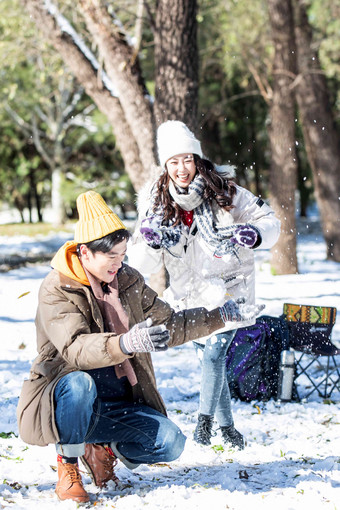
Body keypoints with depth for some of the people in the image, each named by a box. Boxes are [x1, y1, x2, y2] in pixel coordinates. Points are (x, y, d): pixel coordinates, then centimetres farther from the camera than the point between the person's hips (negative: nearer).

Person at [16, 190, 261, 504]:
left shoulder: (129, 281, 5)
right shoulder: (56, 290, -15)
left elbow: (168, 325, 15)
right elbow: (75, 348, -31)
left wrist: (219, 317, 5)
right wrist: (125, 344, -50)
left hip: (118, 407, 5)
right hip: (62, 402, -5)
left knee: (170, 442, -16)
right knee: (80, 383, -39)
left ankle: (103, 449, 12)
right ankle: (67, 466, -15)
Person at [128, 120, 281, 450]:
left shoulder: (224, 192, -11)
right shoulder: (156, 204, -7)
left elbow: (270, 221, -4)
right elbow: (143, 266, -7)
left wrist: (254, 234, -26)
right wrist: (151, 244, -29)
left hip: (229, 287, -3)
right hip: (190, 295, 3)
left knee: (213, 352, -17)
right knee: (209, 359, 9)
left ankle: (204, 420, -2)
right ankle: (227, 427, 25)